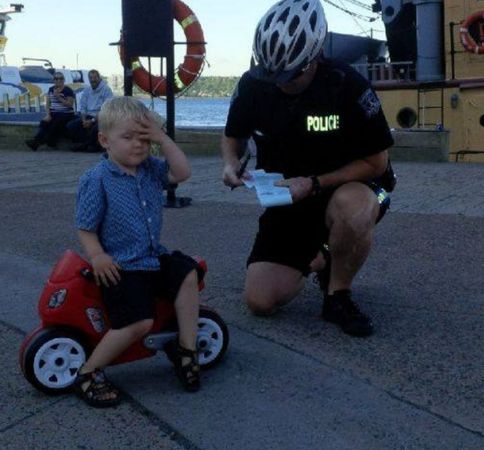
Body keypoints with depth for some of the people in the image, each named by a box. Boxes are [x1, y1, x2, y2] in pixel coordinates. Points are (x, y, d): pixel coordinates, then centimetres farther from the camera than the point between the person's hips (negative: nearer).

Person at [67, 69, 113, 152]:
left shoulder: (106, 89, -7)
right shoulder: (86, 90, 13)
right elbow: (82, 107, 11)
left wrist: (92, 121, -21)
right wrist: (84, 120, -9)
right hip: (88, 116, 6)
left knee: (96, 128, -38)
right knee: (71, 125, -16)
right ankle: (88, 144, -3)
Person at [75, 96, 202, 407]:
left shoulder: (150, 169, 7)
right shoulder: (97, 180, -11)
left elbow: (182, 172, -5)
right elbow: (85, 227, -8)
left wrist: (163, 139, -8)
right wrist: (97, 256, -23)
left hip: (154, 257, 7)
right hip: (120, 267, -7)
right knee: (140, 322, -20)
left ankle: (186, 349, 1)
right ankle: (89, 374, -2)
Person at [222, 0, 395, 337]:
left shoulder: (347, 85, -21)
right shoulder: (253, 85, -10)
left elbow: (376, 161, -16)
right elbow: (234, 136, 9)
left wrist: (314, 183, -26)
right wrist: (231, 164, -15)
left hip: (344, 189, -3)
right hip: (285, 200, 4)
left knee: (352, 207, -42)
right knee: (260, 301, -10)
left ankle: (338, 296, -13)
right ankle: (314, 259, 23)